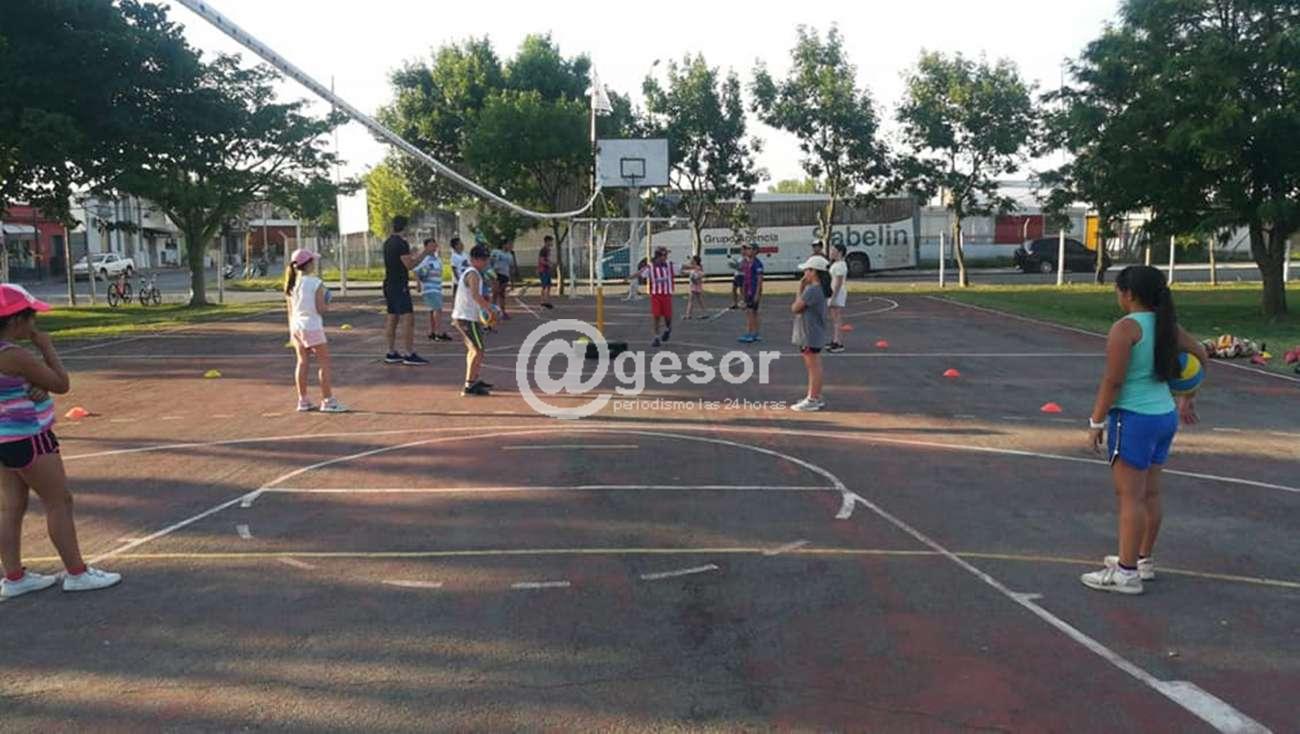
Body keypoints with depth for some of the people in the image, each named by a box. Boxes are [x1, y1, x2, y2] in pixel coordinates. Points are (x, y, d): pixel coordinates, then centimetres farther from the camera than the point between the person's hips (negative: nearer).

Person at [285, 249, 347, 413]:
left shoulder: (292, 284, 6)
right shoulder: (316, 283, -14)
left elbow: (291, 311, 11)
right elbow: (320, 309, -16)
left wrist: (292, 332, 18)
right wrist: (327, 306, 6)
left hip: (296, 326, 7)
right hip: (312, 326, -7)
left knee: (303, 362, 13)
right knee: (325, 363, 1)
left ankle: (303, 400, 18)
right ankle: (327, 401, 1)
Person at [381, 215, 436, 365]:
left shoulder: (388, 242, 13)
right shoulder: (402, 243, -14)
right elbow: (409, 265, -17)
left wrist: (412, 255, 40)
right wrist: (424, 253, -9)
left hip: (389, 284, 10)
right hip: (399, 285, -10)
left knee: (392, 318, 11)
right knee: (408, 319, -10)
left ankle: (391, 353, 15)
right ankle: (410, 355, -13)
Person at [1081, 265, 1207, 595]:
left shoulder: (1126, 328, -15)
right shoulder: (1166, 325, 8)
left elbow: (1112, 381, -18)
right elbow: (1200, 355, 20)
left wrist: (1096, 422, -11)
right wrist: (1187, 398, 28)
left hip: (1134, 419, -8)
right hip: (1165, 416, 8)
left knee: (1130, 496, -4)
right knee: (1149, 494, 16)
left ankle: (1127, 573, 0)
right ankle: (1143, 559, 28)